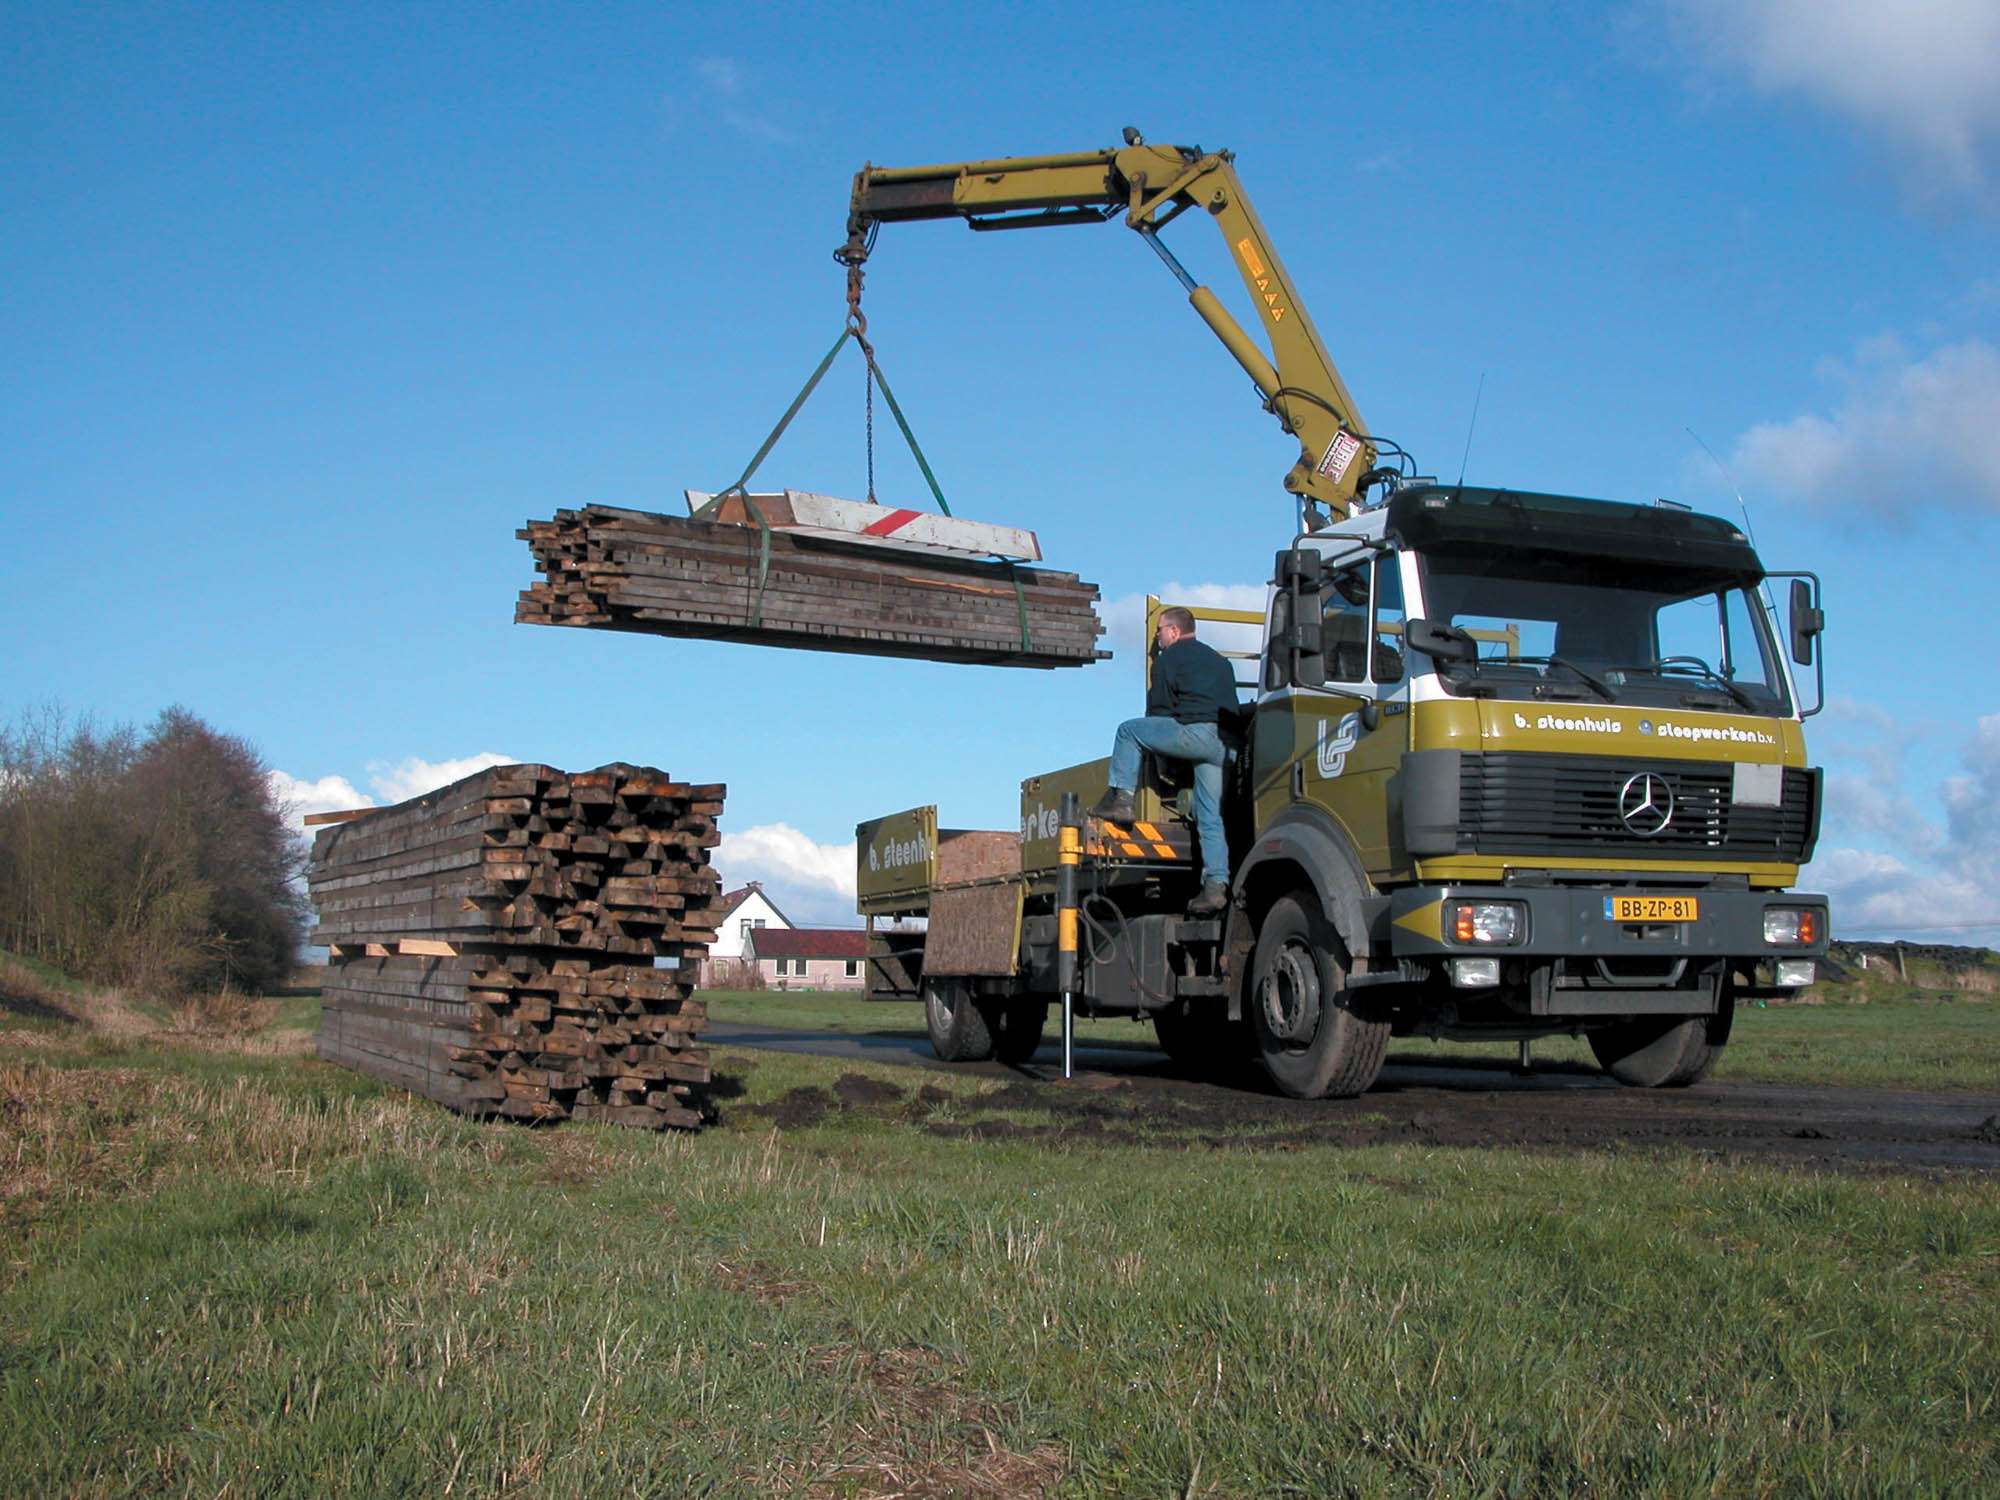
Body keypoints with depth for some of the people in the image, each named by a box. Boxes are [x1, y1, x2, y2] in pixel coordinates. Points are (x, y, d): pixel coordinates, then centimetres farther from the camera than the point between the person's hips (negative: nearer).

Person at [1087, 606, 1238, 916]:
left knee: (1128, 730, 11)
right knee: (1212, 818, 6)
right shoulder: (1219, 661, 31)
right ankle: (1216, 886, -3)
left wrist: (1160, 746, 20)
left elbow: (1159, 708, 7)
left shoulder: (1169, 658, 9)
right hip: (1224, 744, 7)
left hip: (1194, 732, -7)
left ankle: (1120, 800, 2)